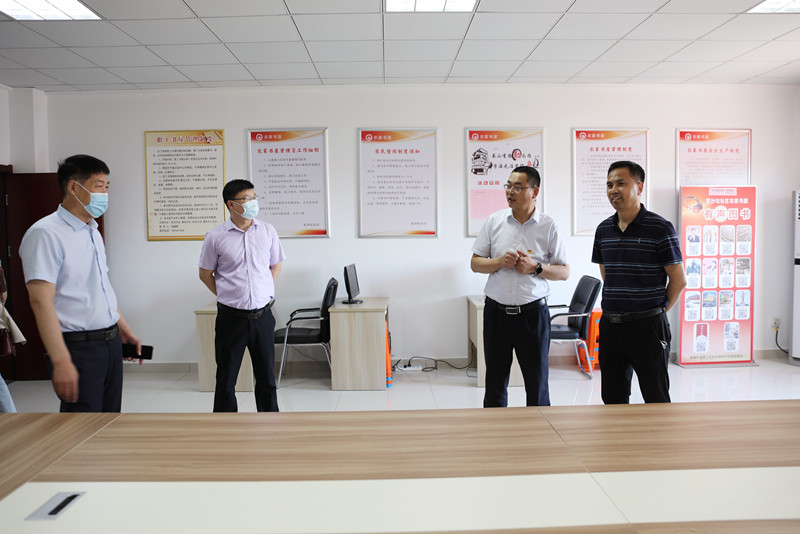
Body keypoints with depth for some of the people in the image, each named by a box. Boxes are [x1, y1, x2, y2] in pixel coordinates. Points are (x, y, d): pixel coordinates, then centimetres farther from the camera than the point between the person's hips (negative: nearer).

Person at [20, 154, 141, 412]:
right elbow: (41, 301, -20)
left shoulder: (94, 233, 15)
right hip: (78, 347, -8)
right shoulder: (45, 233, -13)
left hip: (110, 341, 8)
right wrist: (61, 362, -25)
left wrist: (124, 329, 21)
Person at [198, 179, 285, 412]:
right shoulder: (215, 237, -5)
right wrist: (227, 296, 0)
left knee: (266, 376, 12)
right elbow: (205, 274, 5)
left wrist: (264, 291, 7)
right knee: (226, 379, 7)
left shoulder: (267, 231, 3)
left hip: (262, 315, 2)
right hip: (231, 317, -2)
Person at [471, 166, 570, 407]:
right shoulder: (494, 221, 3)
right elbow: (475, 263, 5)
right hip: (496, 312, 2)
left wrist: (535, 267, -15)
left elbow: (564, 272, 2)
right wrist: (500, 262, -13)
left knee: (537, 383, 7)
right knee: (495, 382, 12)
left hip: (533, 313, -2)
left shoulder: (549, 226, -1)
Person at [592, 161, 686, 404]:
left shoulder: (659, 228, -8)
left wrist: (658, 310, 1)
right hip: (610, 326, 5)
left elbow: (678, 280, -5)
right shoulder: (603, 229, 8)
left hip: (648, 326, -5)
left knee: (656, 399, 6)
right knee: (613, 399, 13)